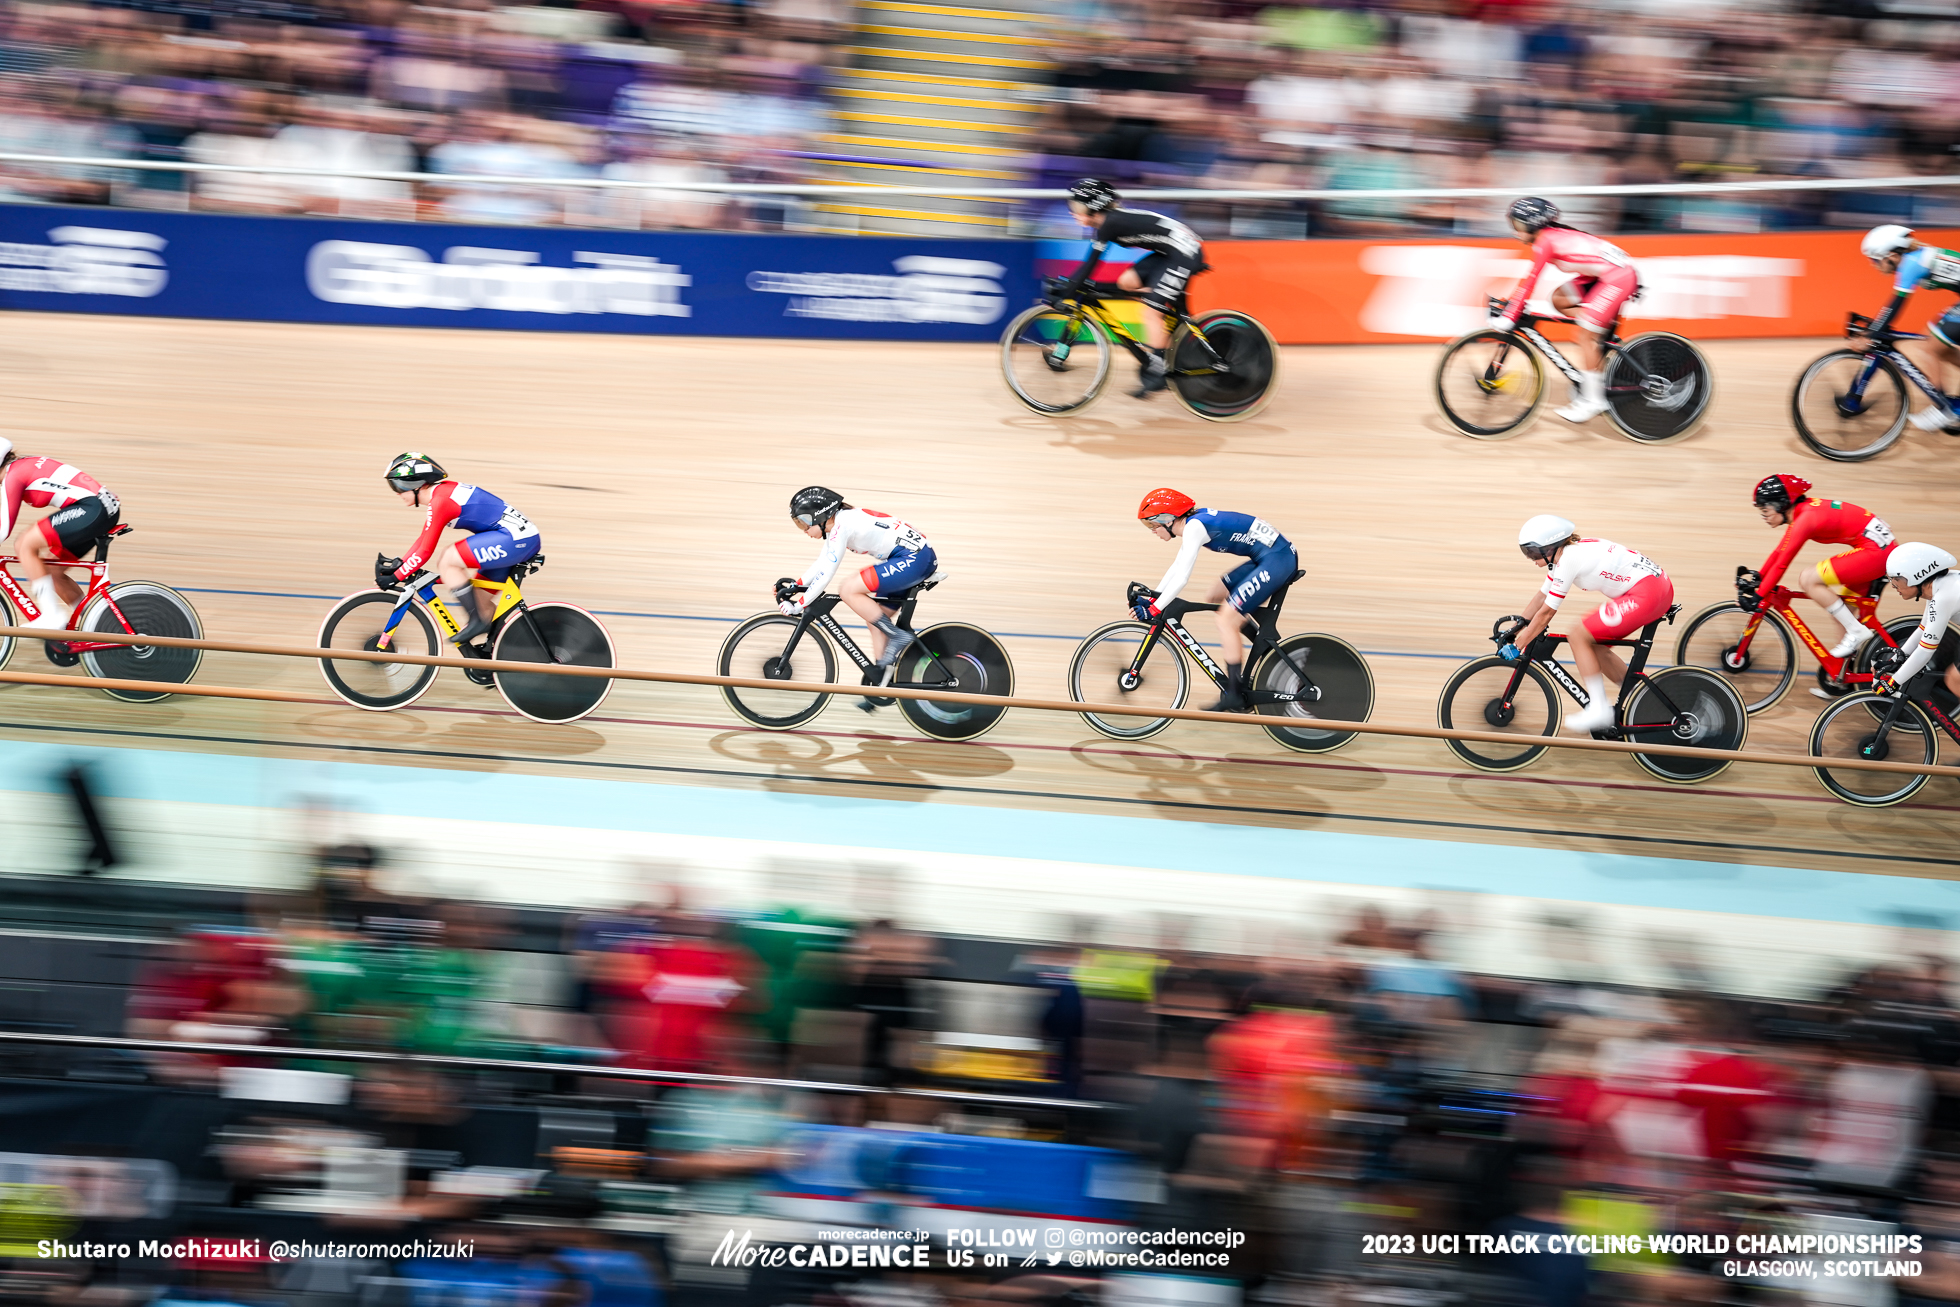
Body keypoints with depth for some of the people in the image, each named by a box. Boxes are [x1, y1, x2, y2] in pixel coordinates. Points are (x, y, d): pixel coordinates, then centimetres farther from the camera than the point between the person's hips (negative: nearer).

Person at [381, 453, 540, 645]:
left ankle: (477, 622, -9)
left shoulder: (440, 502, -14)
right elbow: (424, 539, 26)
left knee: (446, 562, -14)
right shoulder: (442, 492, 16)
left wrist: (396, 577, -6)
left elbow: (425, 552, -13)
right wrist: (400, 563, 21)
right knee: (479, 603, 15)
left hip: (513, 539, -10)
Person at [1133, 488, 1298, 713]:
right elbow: (1177, 566, 22)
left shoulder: (1194, 528, -15)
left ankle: (1234, 696, -6)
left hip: (1277, 559, -10)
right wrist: (1152, 599, 19)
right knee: (1213, 597, 17)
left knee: (1226, 618, -9)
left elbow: (1181, 577, -19)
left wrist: (1154, 610, -14)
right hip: (1266, 558, 10)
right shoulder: (1194, 522, 13)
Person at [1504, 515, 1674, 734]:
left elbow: (1546, 612, -10)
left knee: (1578, 637, -7)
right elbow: (1541, 597, 22)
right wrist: (1515, 632, 22)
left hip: (1646, 592, -10)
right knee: (1592, 646, 14)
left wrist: (1518, 645, -1)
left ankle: (1599, 709, -6)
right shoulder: (1561, 555, 13)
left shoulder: (1567, 560, -15)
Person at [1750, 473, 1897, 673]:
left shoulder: (1805, 519, -16)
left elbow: (1781, 564, -16)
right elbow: (1779, 552, 23)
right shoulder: (1801, 510, 12)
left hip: (1875, 550, -10)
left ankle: (1856, 632, -7)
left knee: (1807, 580, -14)